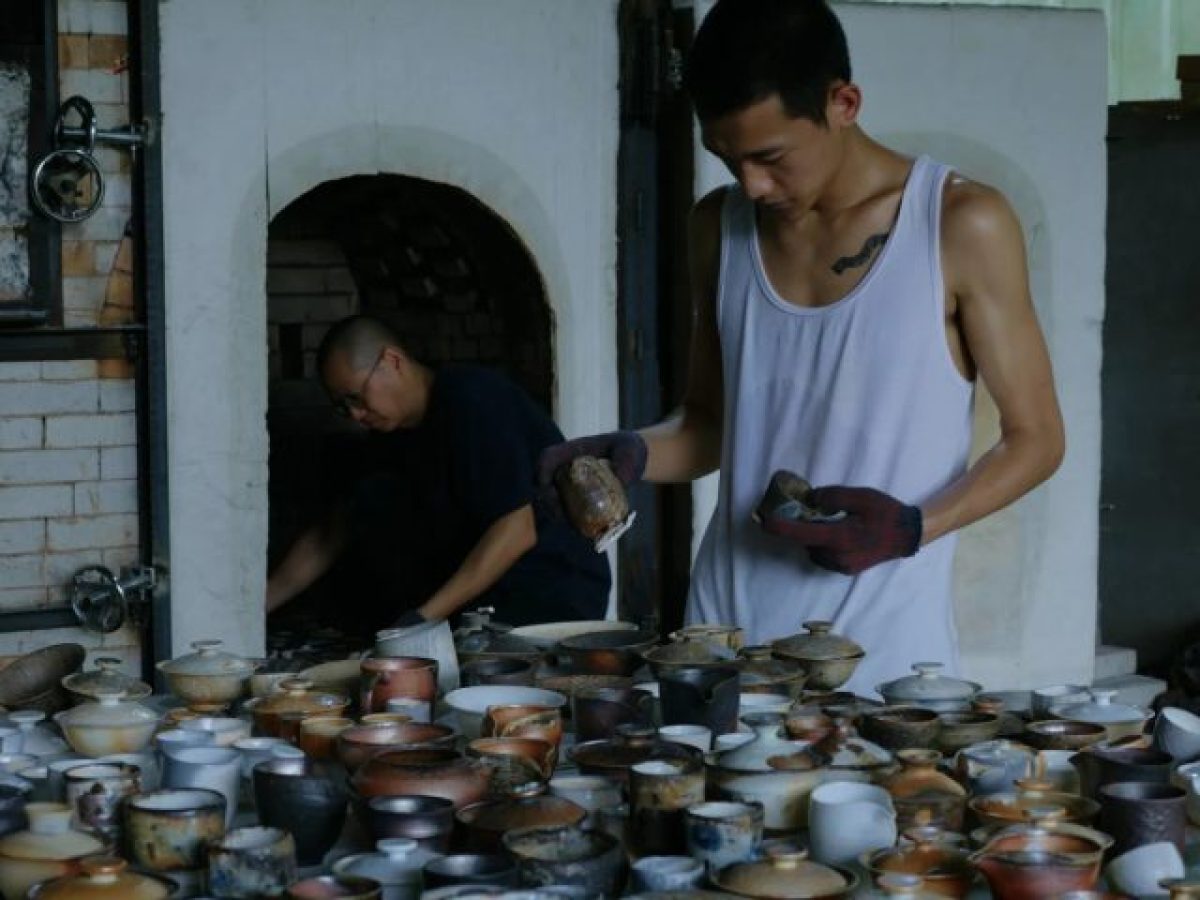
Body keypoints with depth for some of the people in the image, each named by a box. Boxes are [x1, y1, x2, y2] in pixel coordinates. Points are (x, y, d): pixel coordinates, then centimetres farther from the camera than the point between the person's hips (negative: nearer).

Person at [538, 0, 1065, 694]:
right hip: (728, 628, 4)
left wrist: (914, 527, -17)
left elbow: (1036, 439, -2)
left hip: (885, 643, -3)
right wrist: (632, 456, -4)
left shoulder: (962, 226, -7)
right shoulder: (721, 226, 7)